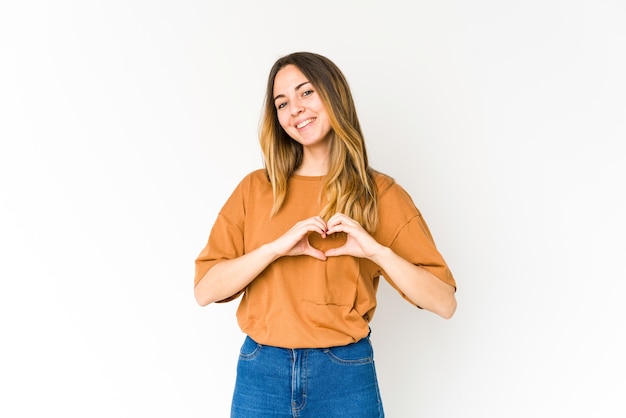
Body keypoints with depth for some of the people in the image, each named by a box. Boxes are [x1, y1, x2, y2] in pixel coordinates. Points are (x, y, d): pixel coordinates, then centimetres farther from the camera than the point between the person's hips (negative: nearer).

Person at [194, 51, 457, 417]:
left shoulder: (380, 194, -2)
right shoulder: (256, 188, 2)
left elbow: (444, 302, -6)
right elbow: (205, 290, -5)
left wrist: (377, 250, -19)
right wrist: (275, 248, -18)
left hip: (345, 377, -1)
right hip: (261, 374, 2)